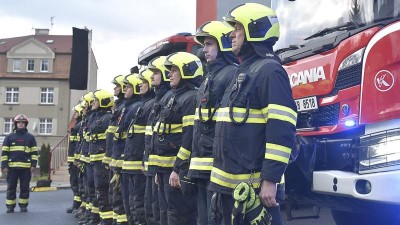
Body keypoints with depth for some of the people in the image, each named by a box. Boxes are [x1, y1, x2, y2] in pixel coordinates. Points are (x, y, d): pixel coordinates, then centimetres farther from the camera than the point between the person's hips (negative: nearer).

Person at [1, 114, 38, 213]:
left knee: (25, 188, 5)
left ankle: (23, 206, 15)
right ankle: (10, 206, 12)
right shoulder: (9, 137, 9)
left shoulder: (30, 137, 9)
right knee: (11, 188, 4)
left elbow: (34, 152, 7)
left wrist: (33, 164, -3)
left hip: (26, 167, 0)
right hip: (12, 167, 0)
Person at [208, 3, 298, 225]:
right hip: (228, 183, 10)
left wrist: (270, 179, -23)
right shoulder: (243, 72, 18)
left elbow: (281, 131, -20)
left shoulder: (269, 71, -12)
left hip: (254, 185, -10)